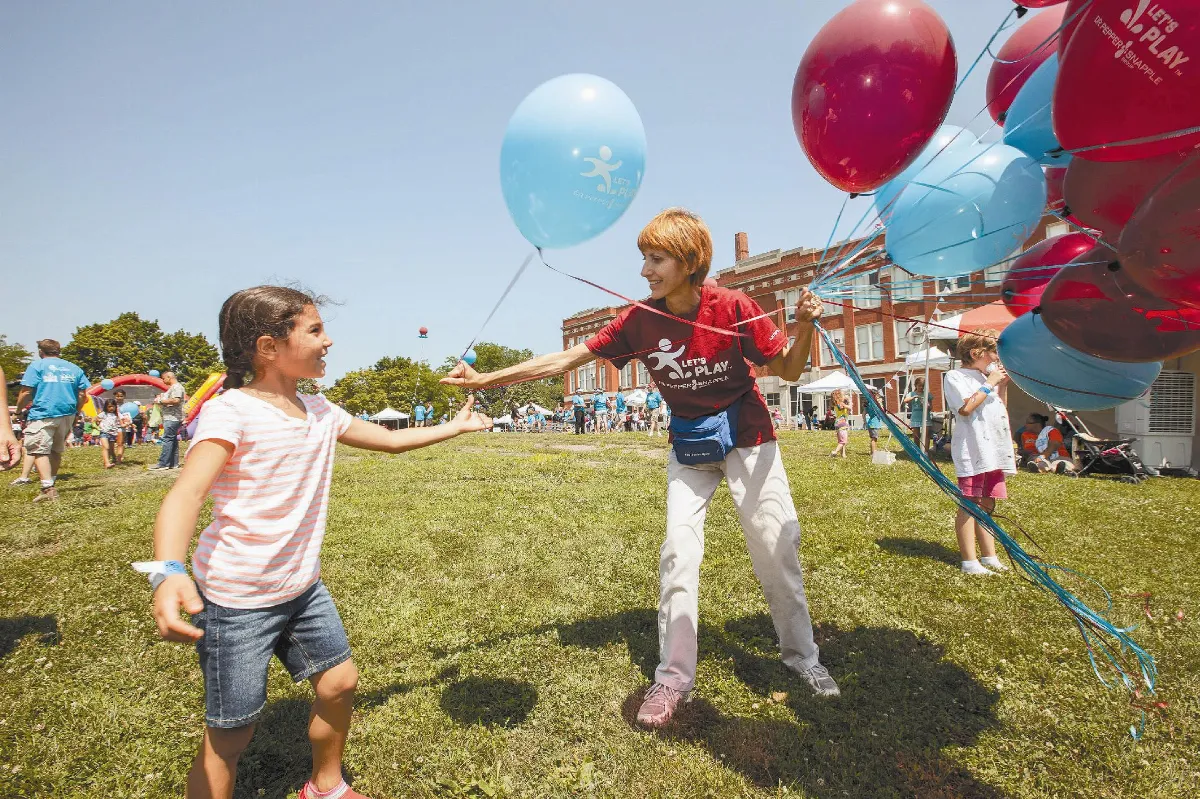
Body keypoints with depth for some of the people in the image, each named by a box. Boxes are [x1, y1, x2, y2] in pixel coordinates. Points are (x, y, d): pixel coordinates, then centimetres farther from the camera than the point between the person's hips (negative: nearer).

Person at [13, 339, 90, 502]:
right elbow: (83, 395, 9)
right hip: (67, 415, 5)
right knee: (56, 450, 17)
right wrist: (74, 412, 21)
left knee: (39, 450, -8)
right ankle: (50, 482, 26)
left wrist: (19, 409, 10)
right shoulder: (74, 368, 13)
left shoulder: (37, 365, 1)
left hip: (43, 414, -5)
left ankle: (48, 488, -22)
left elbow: (26, 392, -6)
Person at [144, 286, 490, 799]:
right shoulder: (231, 412, -19)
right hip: (237, 600, -7)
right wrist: (167, 572, -47)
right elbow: (187, 492, -31)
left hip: (303, 587, 7)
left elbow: (391, 439, 14)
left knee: (339, 683, 16)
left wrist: (455, 427, 17)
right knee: (230, 735, 4)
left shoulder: (320, 412, 3)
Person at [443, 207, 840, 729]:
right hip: (688, 443, 2)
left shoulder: (733, 307, -21)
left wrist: (804, 326, -33)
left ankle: (802, 656, 26)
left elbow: (789, 371, -11)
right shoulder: (640, 321, -14)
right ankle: (673, 676, 11)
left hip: (747, 436, -2)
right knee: (678, 553, -3)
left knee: (775, 546, 2)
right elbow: (567, 359, -14)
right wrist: (485, 379, -16)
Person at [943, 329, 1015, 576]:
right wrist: (989, 384, -9)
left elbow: (1002, 411, 24)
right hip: (971, 450, -8)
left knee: (987, 505, 12)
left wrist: (1003, 385, 12)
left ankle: (990, 558, 20)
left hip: (994, 449, 8)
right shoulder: (955, 376, -4)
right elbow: (966, 408, -18)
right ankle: (969, 562, -3)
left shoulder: (988, 376, 21)